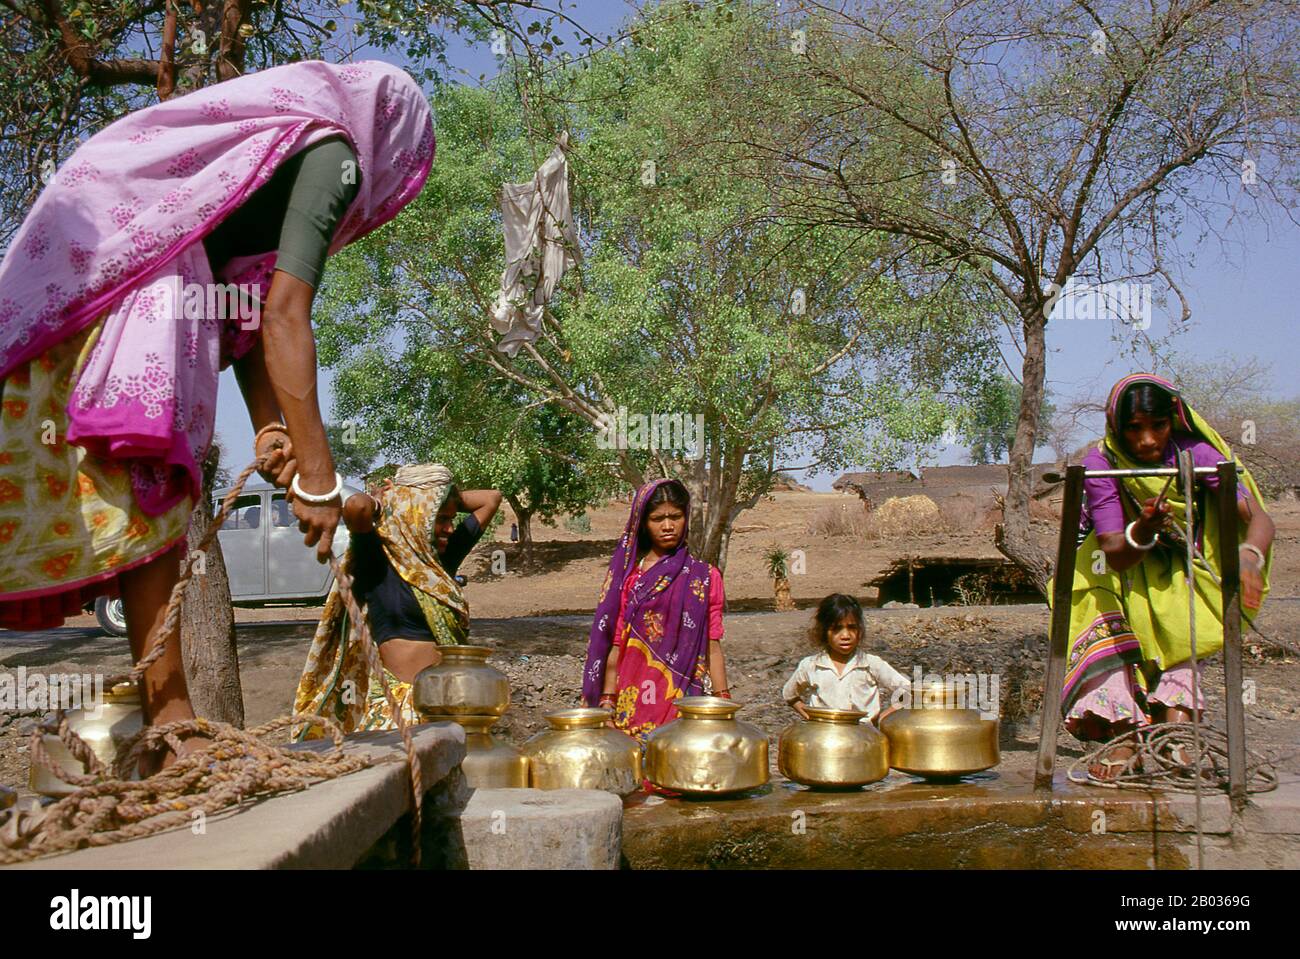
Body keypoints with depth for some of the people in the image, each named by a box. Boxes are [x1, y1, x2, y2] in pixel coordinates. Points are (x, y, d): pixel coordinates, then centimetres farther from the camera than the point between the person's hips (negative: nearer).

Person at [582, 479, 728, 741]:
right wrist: (608, 698, 0)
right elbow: (615, 643, 5)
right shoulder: (627, 574, 6)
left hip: (684, 700, 0)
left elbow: (713, 648, 4)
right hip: (634, 700, 0)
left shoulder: (704, 577, 6)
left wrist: (722, 701, -2)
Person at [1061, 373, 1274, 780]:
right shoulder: (1100, 463, -24)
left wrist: (1250, 554, -52)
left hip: (1180, 567, 2)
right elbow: (1115, 554, -28)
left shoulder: (1195, 453, -23)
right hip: (1121, 569, -1)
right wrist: (1142, 532, -50)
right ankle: (1123, 738, -27)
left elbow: (1258, 518, -30)